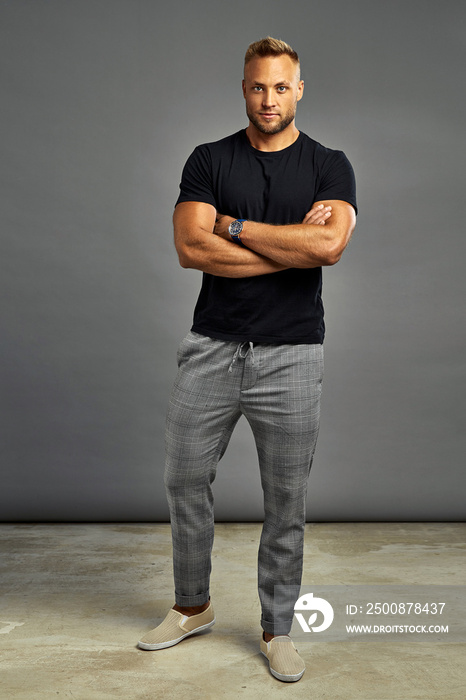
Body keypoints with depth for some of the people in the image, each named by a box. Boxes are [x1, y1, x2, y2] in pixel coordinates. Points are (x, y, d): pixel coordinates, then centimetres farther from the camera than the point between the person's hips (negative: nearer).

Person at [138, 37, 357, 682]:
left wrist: (233, 225, -10)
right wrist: (294, 243, -11)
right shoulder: (209, 161, 6)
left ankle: (277, 629, 27)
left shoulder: (329, 166, 4)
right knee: (185, 481, 9)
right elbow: (191, 248, -10)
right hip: (212, 349, 2)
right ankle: (192, 607, 33)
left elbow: (329, 246, -16)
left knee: (286, 500, 7)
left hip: (291, 355, -1)